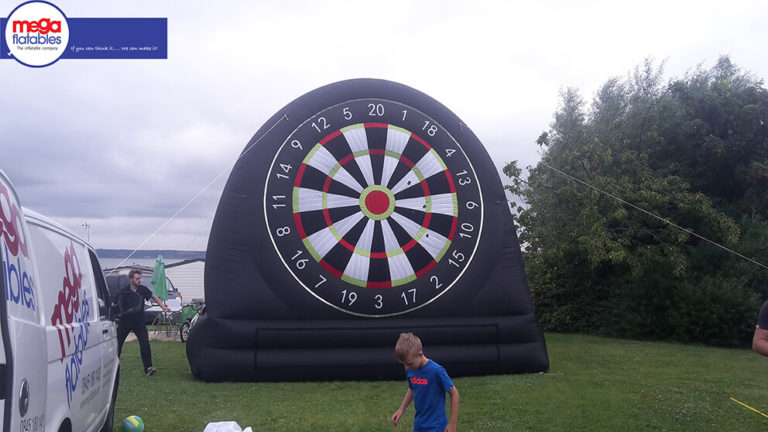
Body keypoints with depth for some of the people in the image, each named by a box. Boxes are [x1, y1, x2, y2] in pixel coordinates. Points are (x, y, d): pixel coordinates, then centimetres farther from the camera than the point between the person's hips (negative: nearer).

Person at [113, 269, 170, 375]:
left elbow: (153, 297, 10)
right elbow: (114, 305, 2)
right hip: (125, 322, -1)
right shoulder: (123, 292, -9)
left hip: (139, 322, 1)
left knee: (145, 343, -12)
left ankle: (148, 367, -10)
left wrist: (163, 307, 1)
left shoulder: (143, 289, -4)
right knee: (117, 343, 7)